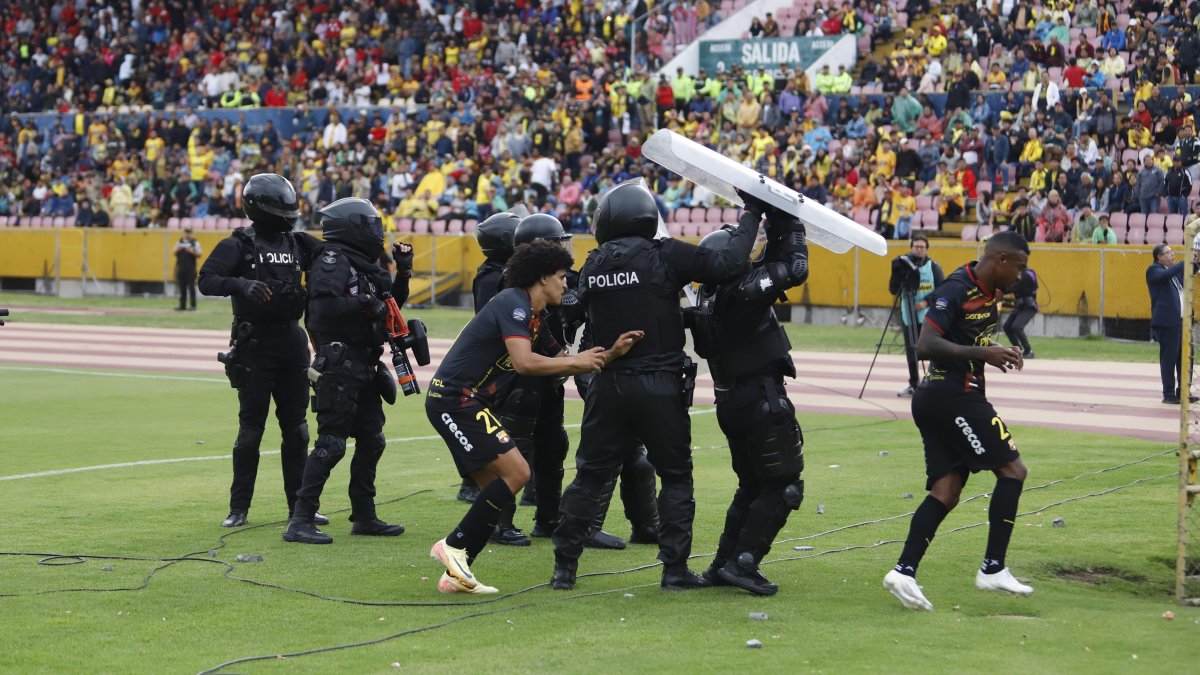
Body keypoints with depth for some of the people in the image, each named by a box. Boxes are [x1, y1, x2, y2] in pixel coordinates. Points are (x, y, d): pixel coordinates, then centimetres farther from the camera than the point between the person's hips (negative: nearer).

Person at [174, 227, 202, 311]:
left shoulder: (195, 242, 2)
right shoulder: (180, 242, 12)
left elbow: (199, 255, -1)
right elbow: (175, 253, 15)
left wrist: (192, 251, -19)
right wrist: (177, 250, -7)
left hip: (191, 268, -4)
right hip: (181, 267, 4)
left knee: (191, 287, -6)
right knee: (182, 287, 5)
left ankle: (193, 305, -4)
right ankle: (182, 305, 10)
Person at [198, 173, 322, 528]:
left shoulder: (298, 243, 10)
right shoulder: (239, 244, -6)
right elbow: (207, 280, -17)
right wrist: (241, 284, -34)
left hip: (292, 342, 5)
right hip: (254, 345, -5)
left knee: (296, 428, 8)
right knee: (251, 429, -2)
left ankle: (299, 505, 15)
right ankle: (238, 508, 7)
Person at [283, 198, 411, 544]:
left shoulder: (362, 265, 17)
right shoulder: (333, 260, -12)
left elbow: (390, 303, 25)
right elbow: (324, 306, -26)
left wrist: (403, 272, 13)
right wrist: (365, 304, -21)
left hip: (364, 368, 10)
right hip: (339, 364, -10)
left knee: (371, 441, 14)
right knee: (331, 443, -12)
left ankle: (364, 517, 23)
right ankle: (300, 521, -11)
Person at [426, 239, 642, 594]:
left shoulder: (535, 317, 17)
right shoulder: (515, 305, -14)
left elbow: (560, 362, 22)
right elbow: (524, 362, -27)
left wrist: (610, 353, 10)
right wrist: (576, 361, -16)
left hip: (468, 402, 10)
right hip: (456, 400, -10)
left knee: (499, 487, 9)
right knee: (516, 472, -15)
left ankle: (455, 575, 9)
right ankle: (455, 546, -9)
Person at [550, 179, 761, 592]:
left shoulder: (594, 265, 3)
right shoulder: (665, 256, -10)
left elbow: (574, 311, 9)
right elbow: (726, 265, -15)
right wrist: (750, 218, -3)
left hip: (608, 385, 4)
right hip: (660, 387, -3)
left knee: (590, 476, 12)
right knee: (676, 477, 8)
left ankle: (564, 567, 11)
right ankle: (675, 569, 5)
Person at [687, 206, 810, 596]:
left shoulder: (708, 297, 7)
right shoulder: (741, 292, -20)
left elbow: (769, 265, 20)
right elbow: (793, 268, -15)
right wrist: (785, 221, -7)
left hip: (730, 401, 9)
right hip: (761, 400, -9)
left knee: (752, 485, 20)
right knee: (783, 486, 0)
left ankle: (724, 564, 19)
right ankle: (742, 563, -6)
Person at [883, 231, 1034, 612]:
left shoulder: (991, 292, 14)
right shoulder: (956, 290, -15)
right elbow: (927, 345, -23)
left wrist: (999, 354, 10)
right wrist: (984, 354, -26)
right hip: (953, 397, -10)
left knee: (946, 491, 2)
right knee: (1012, 470, -5)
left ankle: (904, 572, -5)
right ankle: (993, 569, -2)